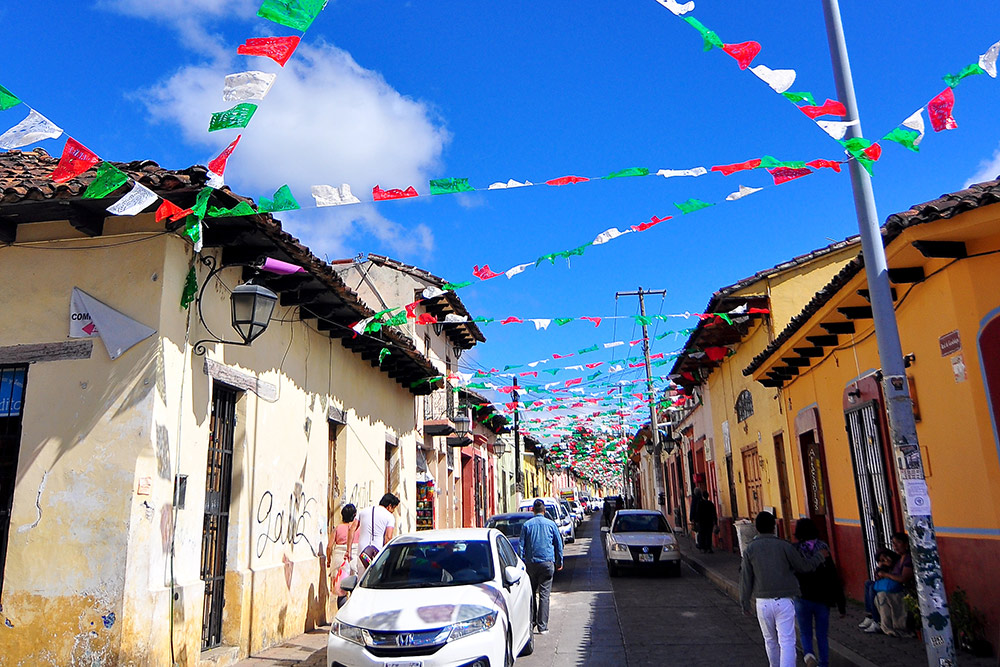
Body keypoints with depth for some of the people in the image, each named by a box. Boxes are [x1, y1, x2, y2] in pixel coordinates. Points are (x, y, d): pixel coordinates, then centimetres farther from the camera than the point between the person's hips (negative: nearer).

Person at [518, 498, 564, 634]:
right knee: (544, 595, 0)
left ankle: (531, 621, 18)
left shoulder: (526, 525, 3)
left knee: (531, 593, 14)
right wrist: (559, 562, 18)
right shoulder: (551, 524, 3)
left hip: (531, 563, 1)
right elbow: (558, 544, 8)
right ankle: (542, 626, -1)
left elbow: (521, 545, 3)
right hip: (547, 562, -1)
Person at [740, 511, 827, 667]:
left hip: (763, 603, 2)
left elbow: (746, 579, 1)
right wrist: (819, 555, 24)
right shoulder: (783, 546, -5)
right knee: (787, 642, -2)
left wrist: (745, 604, 11)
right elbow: (804, 565, 6)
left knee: (770, 640, 20)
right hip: (784, 601, -2)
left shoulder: (750, 550, 0)